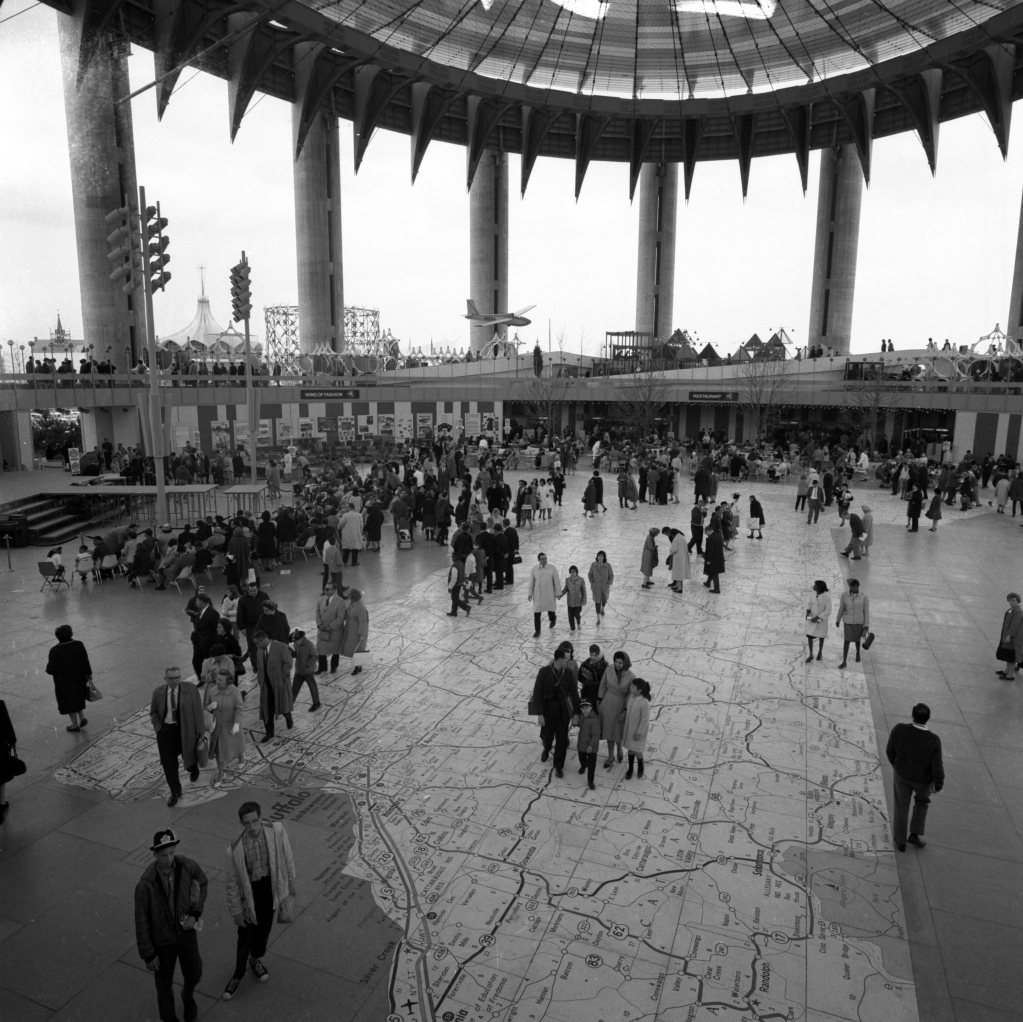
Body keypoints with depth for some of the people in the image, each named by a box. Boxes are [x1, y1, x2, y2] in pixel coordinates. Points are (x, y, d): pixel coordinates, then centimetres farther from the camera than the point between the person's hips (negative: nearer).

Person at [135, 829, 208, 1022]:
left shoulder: (187, 865, -24)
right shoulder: (146, 885, -32)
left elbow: (202, 883, -1)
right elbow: (141, 921, -18)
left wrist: (195, 913, -11)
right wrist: (147, 955, -10)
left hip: (186, 932, 3)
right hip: (162, 939, -3)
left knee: (194, 974, 21)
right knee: (164, 983, 19)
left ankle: (188, 998, 56)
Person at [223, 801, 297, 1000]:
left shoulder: (277, 831, -23)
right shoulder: (236, 849, -24)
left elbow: (287, 860, -7)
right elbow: (233, 883, -12)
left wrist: (290, 886, 3)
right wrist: (236, 911, -4)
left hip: (271, 888, 2)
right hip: (250, 892, -2)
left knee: (264, 928, 23)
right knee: (245, 936, 13)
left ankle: (256, 960, 53)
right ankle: (238, 974, 41)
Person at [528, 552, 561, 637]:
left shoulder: (552, 568, -8)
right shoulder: (534, 569, -4)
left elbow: (556, 581, -4)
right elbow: (531, 582, 4)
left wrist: (558, 593, -3)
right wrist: (530, 593, 4)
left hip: (549, 595, -1)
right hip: (537, 595, 1)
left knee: (551, 610, 9)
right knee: (536, 613, 1)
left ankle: (553, 619, 45)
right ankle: (537, 631, 16)